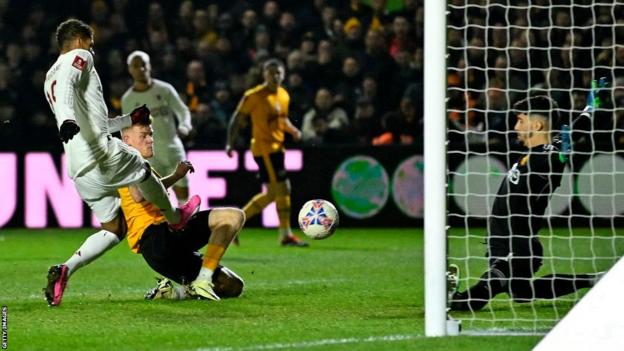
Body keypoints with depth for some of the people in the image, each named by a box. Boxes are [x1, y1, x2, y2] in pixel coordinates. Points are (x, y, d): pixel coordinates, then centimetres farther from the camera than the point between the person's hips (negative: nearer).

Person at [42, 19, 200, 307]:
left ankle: (65, 270, -8)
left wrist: (131, 119, 41)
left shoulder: (49, 79, 27)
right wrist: (67, 118, -41)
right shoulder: (79, 57, 2)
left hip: (78, 169, 8)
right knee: (144, 171, 24)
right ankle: (174, 218, 46)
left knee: (113, 230, 12)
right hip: (102, 153, -8)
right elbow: (66, 85, -23)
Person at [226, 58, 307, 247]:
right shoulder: (254, 95, -11)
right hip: (264, 148, -9)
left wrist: (293, 130, 3)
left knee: (272, 193, 9)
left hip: (276, 148, 9)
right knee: (283, 187, -11)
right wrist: (230, 143, -14)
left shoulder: (284, 95, 12)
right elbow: (237, 118, -7)